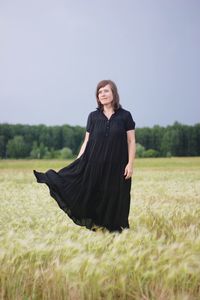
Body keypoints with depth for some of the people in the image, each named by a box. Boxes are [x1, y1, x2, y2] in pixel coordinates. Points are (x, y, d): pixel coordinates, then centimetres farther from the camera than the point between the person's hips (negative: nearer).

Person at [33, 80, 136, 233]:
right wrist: (77, 163, 0)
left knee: (115, 198, 4)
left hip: (117, 166, -2)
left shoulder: (125, 115, -1)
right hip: (95, 165, 2)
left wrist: (130, 164, -9)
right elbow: (87, 142, 7)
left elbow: (131, 141, -1)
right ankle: (96, 226, 13)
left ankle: (115, 229, 17)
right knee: (95, 198, 2)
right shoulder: (93, 116, 6)